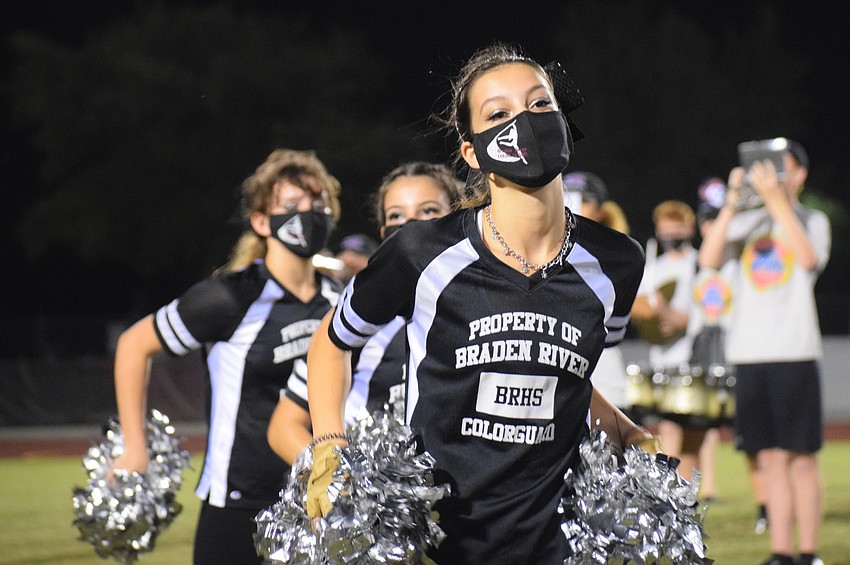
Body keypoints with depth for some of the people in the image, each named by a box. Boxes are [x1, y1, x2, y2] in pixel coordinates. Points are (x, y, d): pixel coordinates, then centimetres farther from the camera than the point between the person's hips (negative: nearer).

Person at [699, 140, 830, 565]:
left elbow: (809, 259, -15)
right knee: (770, 458, 4)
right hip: (750, 354, 3)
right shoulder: (745, 223, 12)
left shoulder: (813, 221, 6)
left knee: (801, 457, -2)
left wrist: (776, 200, -16)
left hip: (795, 352, -3)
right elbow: (709, 259, -3)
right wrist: (733, 203, -10)